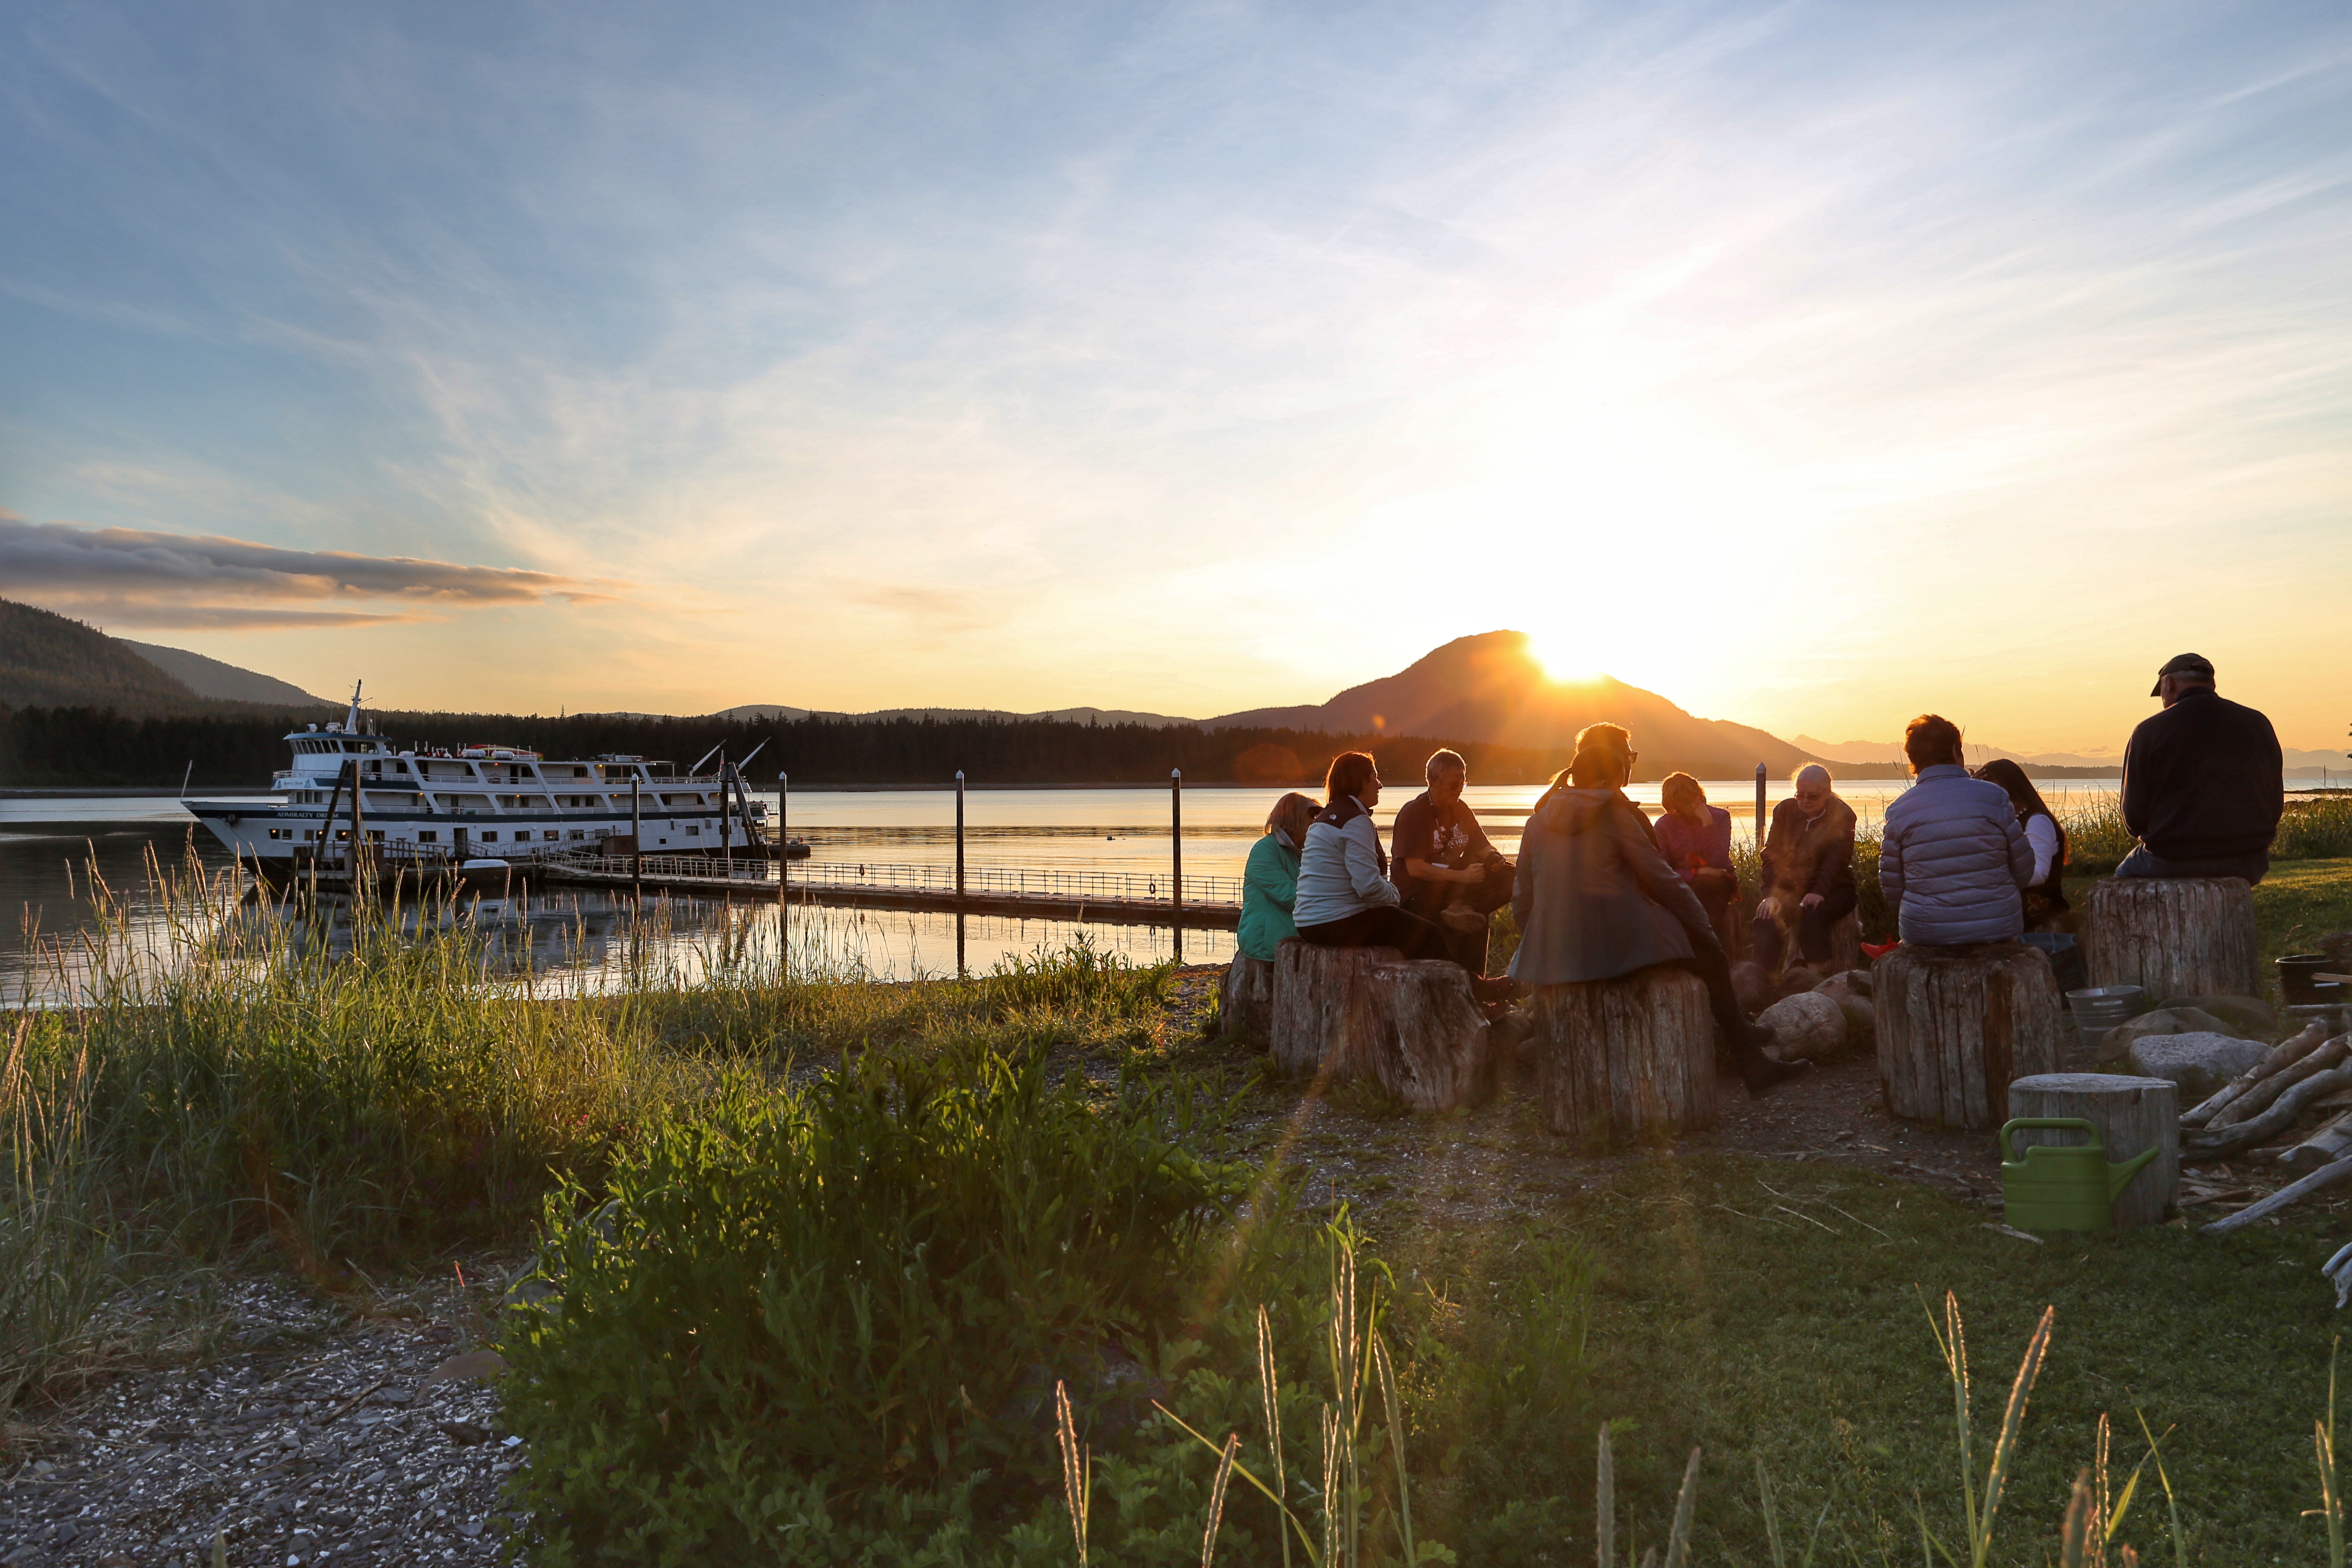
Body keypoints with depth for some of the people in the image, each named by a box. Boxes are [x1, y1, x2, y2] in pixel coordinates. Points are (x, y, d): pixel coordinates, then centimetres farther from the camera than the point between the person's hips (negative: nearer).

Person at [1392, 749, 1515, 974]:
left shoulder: (1461, 809, 12)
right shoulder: (1413, 813, -12)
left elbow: (1482, 848, 18)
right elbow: (1415, 868, -20)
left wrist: (1496, 858, -9)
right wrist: (1462, 876, -27)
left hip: (1453, 889, 8)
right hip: (1417, 895, -8)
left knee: (1507, 877, -16)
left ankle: (1464, 908, -34)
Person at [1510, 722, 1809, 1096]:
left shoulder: (1540, 819, 11)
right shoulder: (1616, 813, -4)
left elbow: (1523, 901, 10)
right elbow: (1663, 882, -3)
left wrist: (1542, 950, 24)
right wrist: (1707, 933, 8)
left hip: (1552, 956, 7)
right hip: (1618, 947, -7)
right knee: (1708, 954, 15)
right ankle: (1752, 1062, 20)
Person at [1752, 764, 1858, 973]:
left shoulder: (1842, 815, -3)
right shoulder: (1786, 810, 6)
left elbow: (1837, 859, -14)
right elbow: (1772, 854, -3)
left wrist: (1819, 893, -30)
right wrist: (1771, 894, -18)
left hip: (1833, 888, -3)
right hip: (1789, 887, 3)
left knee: (1813, 917, -34)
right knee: (1767, 915, -26)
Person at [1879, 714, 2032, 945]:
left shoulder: (1898, 811, -3)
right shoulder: (1995, 797, -4)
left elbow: (1891, 887, 0)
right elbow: (2024, 871, 3)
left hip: (1924, 934, 1)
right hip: (1997, 928, 0)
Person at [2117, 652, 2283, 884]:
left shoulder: (2148, 732, -9)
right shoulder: (2259, 724, 4)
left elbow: (2134, 817, -8)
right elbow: (2275, 807, 6)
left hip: (2172, 864, -4)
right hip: (2248, 864, 4)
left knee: (2125, 874, 26)